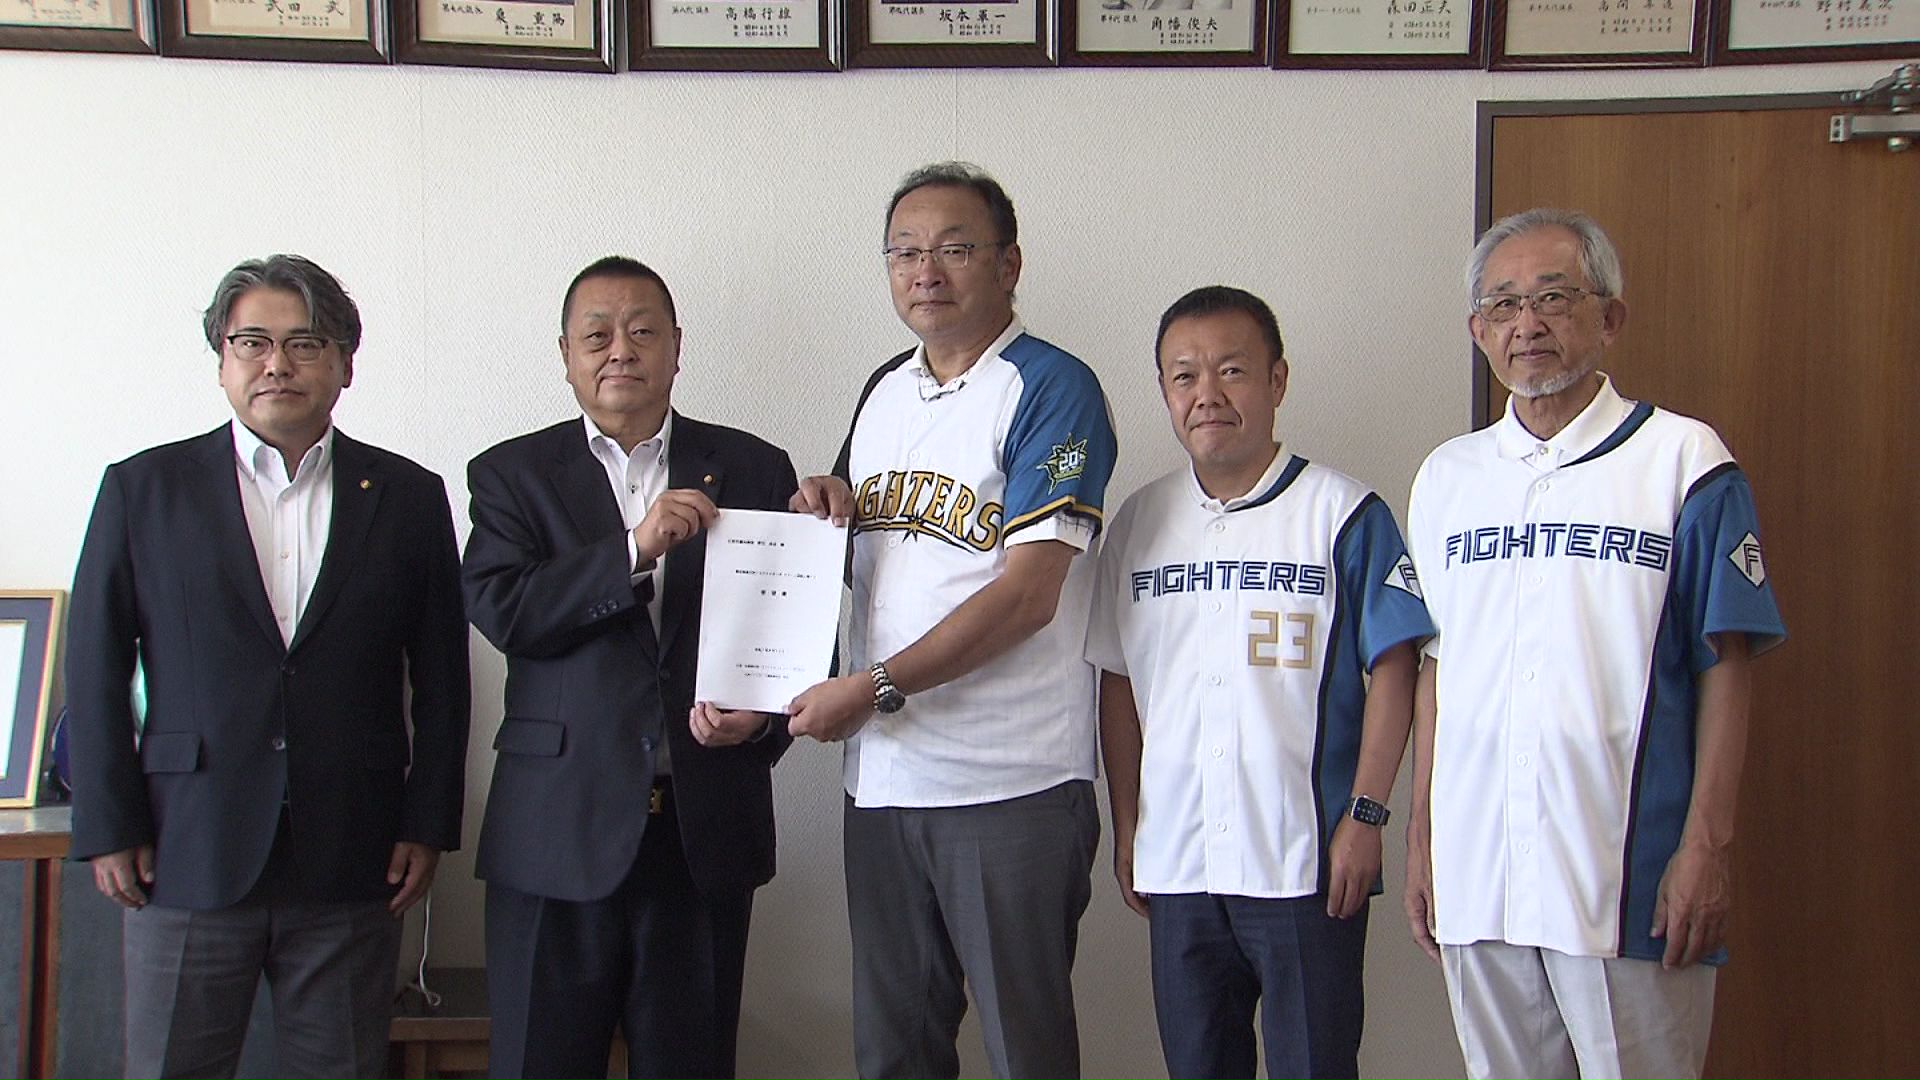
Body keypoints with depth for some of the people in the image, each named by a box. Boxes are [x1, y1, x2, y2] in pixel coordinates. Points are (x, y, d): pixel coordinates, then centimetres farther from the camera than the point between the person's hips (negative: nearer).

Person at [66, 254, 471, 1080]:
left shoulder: (408, 497, 7)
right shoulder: (143, 488, 4)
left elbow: (441, 677, 8)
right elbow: (96, 668, 4)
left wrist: (428, 824, 3)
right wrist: (109, 827, -1)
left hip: (352, 865, 1)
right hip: (188, 858, -1)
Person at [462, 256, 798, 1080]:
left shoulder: (753, 470, 10)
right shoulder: (513, 474, 7)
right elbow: (497, 609, -8)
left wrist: (762, 714, -13)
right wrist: (634, 552, -19)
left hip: (706, 828, 1)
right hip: (558, 827, -1)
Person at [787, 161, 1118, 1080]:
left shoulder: (1052, 388, -8)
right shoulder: (883, 391, 15)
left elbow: (1027, 593, -16)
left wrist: (876, 687, -17)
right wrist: (823, 509, 4)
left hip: (1009, 786, -6)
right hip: (881, 776, 7)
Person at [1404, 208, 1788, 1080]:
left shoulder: (1683, 461, -3)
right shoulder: (1448, 478, 11)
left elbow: (1726, 670, -5)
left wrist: (1707, 845, -10)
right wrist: (1421, 835, 11)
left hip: (1630, 877, -4)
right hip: (1476, 877, 4)